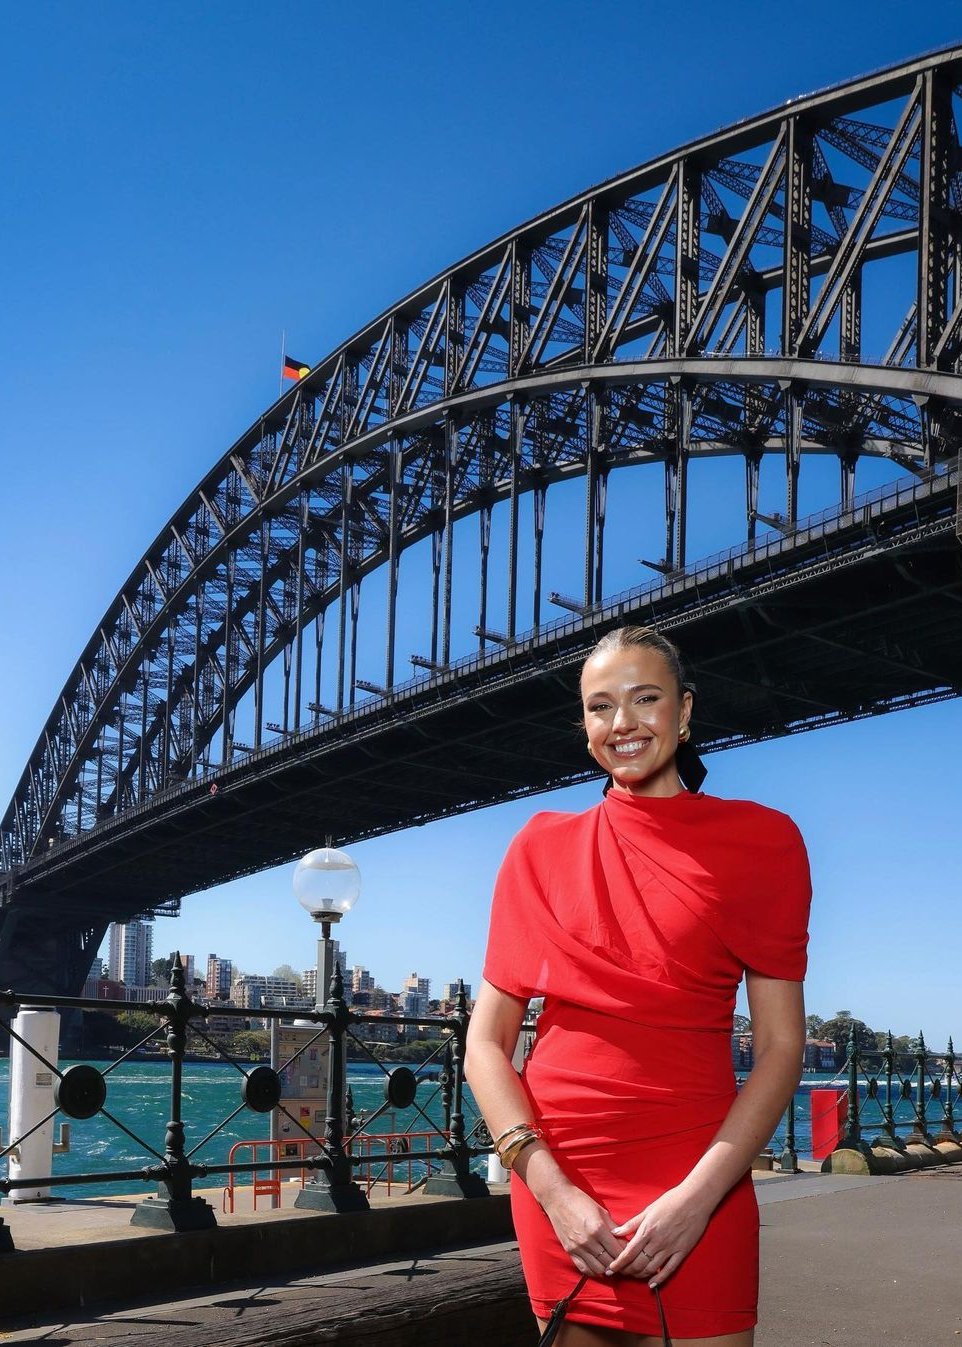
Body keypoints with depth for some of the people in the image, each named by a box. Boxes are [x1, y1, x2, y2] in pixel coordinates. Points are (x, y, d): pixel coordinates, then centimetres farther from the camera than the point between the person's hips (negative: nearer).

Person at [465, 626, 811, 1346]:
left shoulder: (757, 841, 2)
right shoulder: (542, 849, 6)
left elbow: (781, 1046, -2)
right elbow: (486, 1043, 3)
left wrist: (698, 1195, -14)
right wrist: (550, 1188, -10)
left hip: (697, 1181, -1)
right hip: (558, 1175, 2)